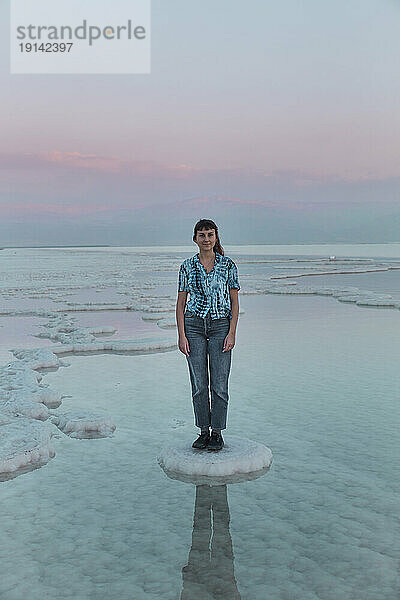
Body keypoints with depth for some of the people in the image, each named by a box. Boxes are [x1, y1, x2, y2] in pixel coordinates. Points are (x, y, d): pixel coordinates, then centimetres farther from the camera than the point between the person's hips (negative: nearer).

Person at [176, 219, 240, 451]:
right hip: (194, 325, 1)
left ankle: (217, 433, 13)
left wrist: (232, 333, -6)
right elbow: (181, 302, 5)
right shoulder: (187, 266, 4)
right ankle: (204, 432, 17)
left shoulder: (227, 264, 1)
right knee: (199, 384, 4)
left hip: (220, 325, -1)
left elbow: (234, 301, 2)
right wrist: (182, 335, -3)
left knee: (219, 385, -1)